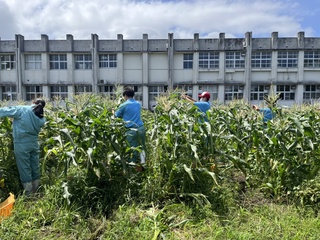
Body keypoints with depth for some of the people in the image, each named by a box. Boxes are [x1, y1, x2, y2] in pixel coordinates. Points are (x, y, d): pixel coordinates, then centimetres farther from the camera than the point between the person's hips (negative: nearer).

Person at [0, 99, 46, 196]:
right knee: (35, 166, 13)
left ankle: (29, 195, 10)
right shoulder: (41, 118, 2)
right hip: (34, 143, 5)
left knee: (24, 168, 3)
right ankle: (36, 193, 25)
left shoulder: (22, 110, -11)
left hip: (22, 144, -5)